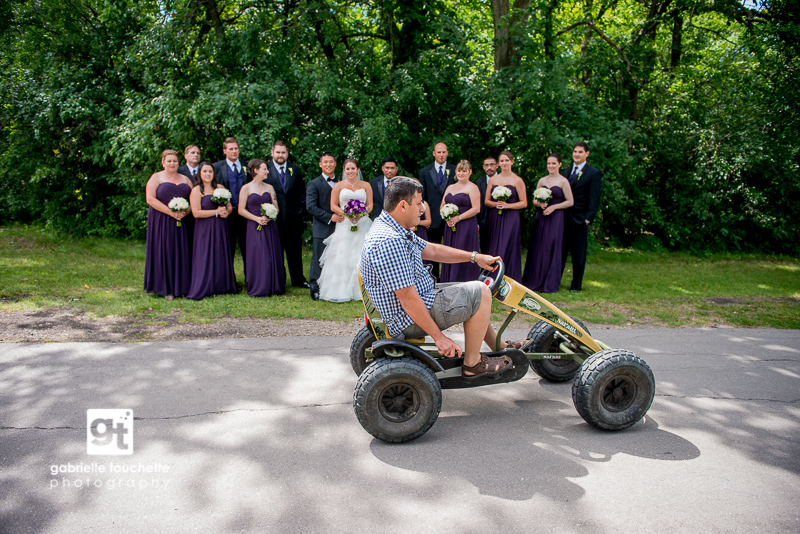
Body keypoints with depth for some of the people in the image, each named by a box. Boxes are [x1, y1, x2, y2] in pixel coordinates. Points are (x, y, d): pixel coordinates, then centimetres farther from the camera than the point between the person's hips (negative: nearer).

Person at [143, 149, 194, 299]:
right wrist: (170, 212, -16)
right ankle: (164, 288, 4)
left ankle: (180, 286, 10)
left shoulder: (185, 179, 14)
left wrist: (185, 212, -11)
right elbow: (150, 199, -9)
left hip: (181, 221, 3)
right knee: (163, 252, -2)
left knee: (181, 252, 2)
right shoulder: (156, 178, 3)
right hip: (161, 221, -3)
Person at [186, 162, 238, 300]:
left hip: (221, 228, 5)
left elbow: (230, 206, 16)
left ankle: (220, 286, 14)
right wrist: (216, 212, -13)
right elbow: (196, 212, -14)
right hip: (205, 229, -5)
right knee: (206, 258, -4)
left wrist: (226, 212, -7)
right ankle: (204, 289, 3)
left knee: (221, 257, 5)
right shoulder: (196, 190, -4)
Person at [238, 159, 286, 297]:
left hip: (270, 227, 4)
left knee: (273, 257, 2)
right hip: (255, 228, -3)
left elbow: (276, 208, 9)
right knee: (257, 258, -5)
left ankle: (273, 287, 12)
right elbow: (241, 210, -3)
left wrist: (269, 217, -10)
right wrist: (257, 219, -14)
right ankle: (258, 289, 4)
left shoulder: (269, 188, 12)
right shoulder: (246, 188, 1)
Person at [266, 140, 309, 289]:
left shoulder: (295, 169, 9)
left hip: (293, 217, 3)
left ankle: (298, 279, 21)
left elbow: (301, 193, 10)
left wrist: (301, 212, 2)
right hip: (273, 217, -3)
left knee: (295, 250, 10)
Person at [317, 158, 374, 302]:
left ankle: (361, 290, 3)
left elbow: (370, 205, 7)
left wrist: (362, 214, -13)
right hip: (344, 226, -1)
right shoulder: (338, 186, 8)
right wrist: (346, 214, -14)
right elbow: (333, 206, 3)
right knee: (343, 257, -5)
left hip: (362, 224, 1)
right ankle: (341, 291, -1)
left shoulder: (366, 186, 11)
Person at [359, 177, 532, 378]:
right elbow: (409, 301, -28)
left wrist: (475, 257, 15)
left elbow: (431, 250, 17)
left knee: (473, 297, 22)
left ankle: (501, 346, 34)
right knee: (480, 292, -8)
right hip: (410, 321, -11)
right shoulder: (389, 242, -28)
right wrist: (439, 337, -21)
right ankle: (472, 364, 1)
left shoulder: (393, 230, 7)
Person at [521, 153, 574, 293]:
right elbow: (534, 200, 14)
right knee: (537, 248, 4)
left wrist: (553, 207, -13)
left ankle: (550, 284, 6)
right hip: (541, 217, 4)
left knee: (552, 248, -3)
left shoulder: (563, 181, -2)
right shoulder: (542, 180, 11)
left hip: (556, 218, -4)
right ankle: (534, 282, 13)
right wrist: (540, 204, -7)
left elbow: (570, 202, -4)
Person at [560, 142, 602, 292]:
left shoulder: (593, 173, -1)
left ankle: (576, 285, 15)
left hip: (579, 220, -4)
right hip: (563, 218, 4)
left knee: (578, 255, 4)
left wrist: (588, 218, -14)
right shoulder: (566, 172, 16)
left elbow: (594, 199, -6)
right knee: (560, 251, 8)